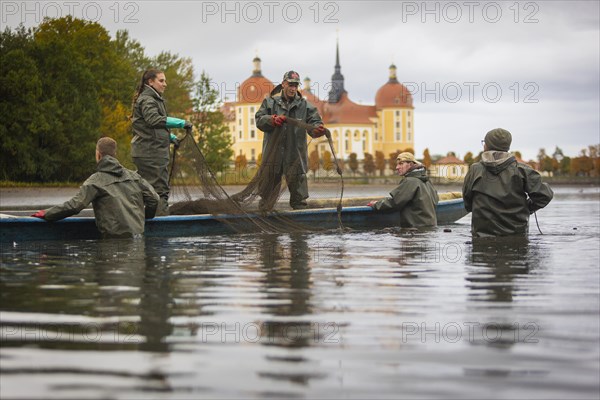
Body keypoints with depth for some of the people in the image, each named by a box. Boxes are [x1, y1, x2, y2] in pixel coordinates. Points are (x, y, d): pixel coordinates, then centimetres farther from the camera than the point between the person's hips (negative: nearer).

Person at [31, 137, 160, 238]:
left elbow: (75, 204, -10)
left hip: (115, 236, -5)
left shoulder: (96, 180, 0)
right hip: (138, 232, 5)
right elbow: (154, 199, 14)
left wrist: (47, 214, -1)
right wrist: (142, 217, 32)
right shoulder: (133, 176, 16)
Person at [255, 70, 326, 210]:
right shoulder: (270, 102, 6)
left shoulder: (304, 105, 5)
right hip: (273, 154, 0)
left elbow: (313, 123, -2)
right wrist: (272, 120, -19)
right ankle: (263, 211, 23)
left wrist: (317, 129, -25)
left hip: (295, 156, 0)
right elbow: (259, 120, 1)